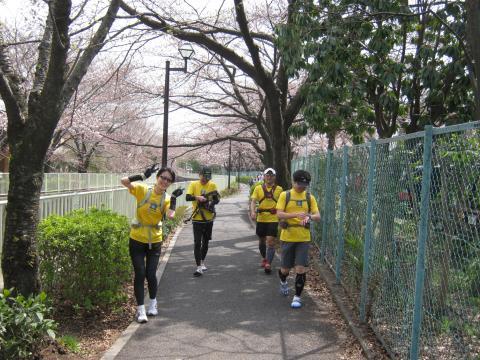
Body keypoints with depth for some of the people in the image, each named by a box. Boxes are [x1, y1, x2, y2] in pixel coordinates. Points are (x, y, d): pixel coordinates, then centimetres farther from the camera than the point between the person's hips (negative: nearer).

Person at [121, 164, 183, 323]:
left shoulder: (167, 198, -4)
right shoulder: (143, 190, -7)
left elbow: (170, 215, -23)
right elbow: (124, 181, -22)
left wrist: (173, 198, -26)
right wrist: (144, 176, -27)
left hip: (155, 241, 1)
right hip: (137, 240, -1)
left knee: (151, 274, 4)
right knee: (140, 274, -3)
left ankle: (153, 303, 30)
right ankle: (140, 310, 7)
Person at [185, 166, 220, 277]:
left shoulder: (212, 185, 1)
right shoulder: (193, 184, -5)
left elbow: (217, 199, -1)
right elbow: (187, 197, -15)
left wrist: (211, 203, -22)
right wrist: (197, 197, -33)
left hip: (209, 218, 3)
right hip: (197, 219, -3)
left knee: (205, 242, 16)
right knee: (197, 243, -8)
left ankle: (202, 261, 35)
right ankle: (199, 267, -7)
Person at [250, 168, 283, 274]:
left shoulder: (279, 189, 2)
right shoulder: (258, 188, 2)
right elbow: (253, 201, -6)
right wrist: (253, 212, -23)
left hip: (273, 219, -2)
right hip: (261, 219, 2)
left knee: (271, 242, -10)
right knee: (262, 240, 16)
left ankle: (268, 264, -8)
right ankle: (264, 258, 38)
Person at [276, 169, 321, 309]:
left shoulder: (309, 197, 4)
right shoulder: (285, 195, -2)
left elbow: (318, 216, 0)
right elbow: (279, 214, -10)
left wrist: (309, 217, -23)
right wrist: (296, 215, -25)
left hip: (303, 238, 1)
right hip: (287, 237, -1)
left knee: (300, 268, -6)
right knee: (285, 268, 11)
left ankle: (297, 297, 8)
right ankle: (283, 282, 45)